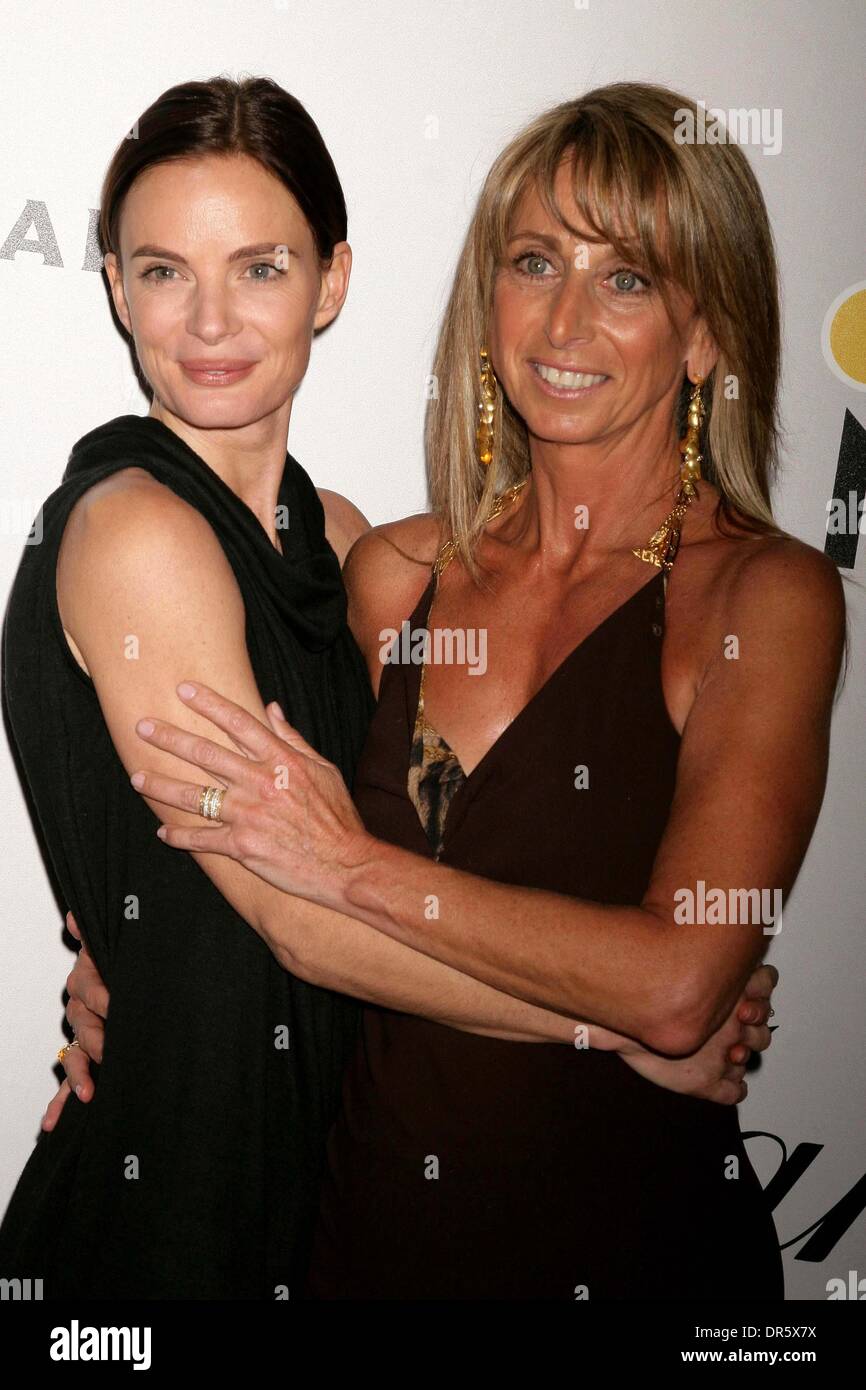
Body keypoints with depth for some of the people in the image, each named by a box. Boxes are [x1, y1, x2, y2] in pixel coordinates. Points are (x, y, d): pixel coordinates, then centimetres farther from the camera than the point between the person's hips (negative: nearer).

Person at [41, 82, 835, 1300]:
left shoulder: (766, 594, -14)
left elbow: (675, 987, -24)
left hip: (626, 1242, -3)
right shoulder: (392, 571, -1)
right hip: (366, 1212, 4)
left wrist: (353, 865, -19)